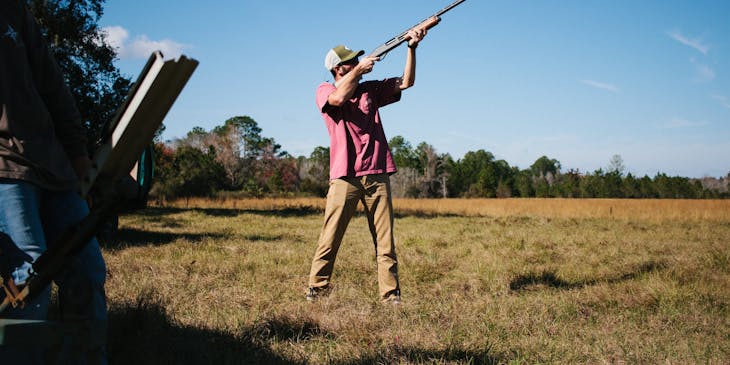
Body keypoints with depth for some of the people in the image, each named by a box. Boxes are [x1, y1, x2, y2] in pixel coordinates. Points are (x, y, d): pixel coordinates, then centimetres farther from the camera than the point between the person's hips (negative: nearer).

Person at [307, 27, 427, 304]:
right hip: (345, 176, -4)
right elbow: (339, 97, -15)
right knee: (329, 240, -4)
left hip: (377, 175, 4)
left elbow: (406, 82, 14)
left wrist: (412, 48, 3)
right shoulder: (324, 91, 8)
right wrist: (359, 70, -4)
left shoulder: (370, 90, 19)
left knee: (385, 242, 2)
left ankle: (391, 296, 5)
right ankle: (316, 290, 6)